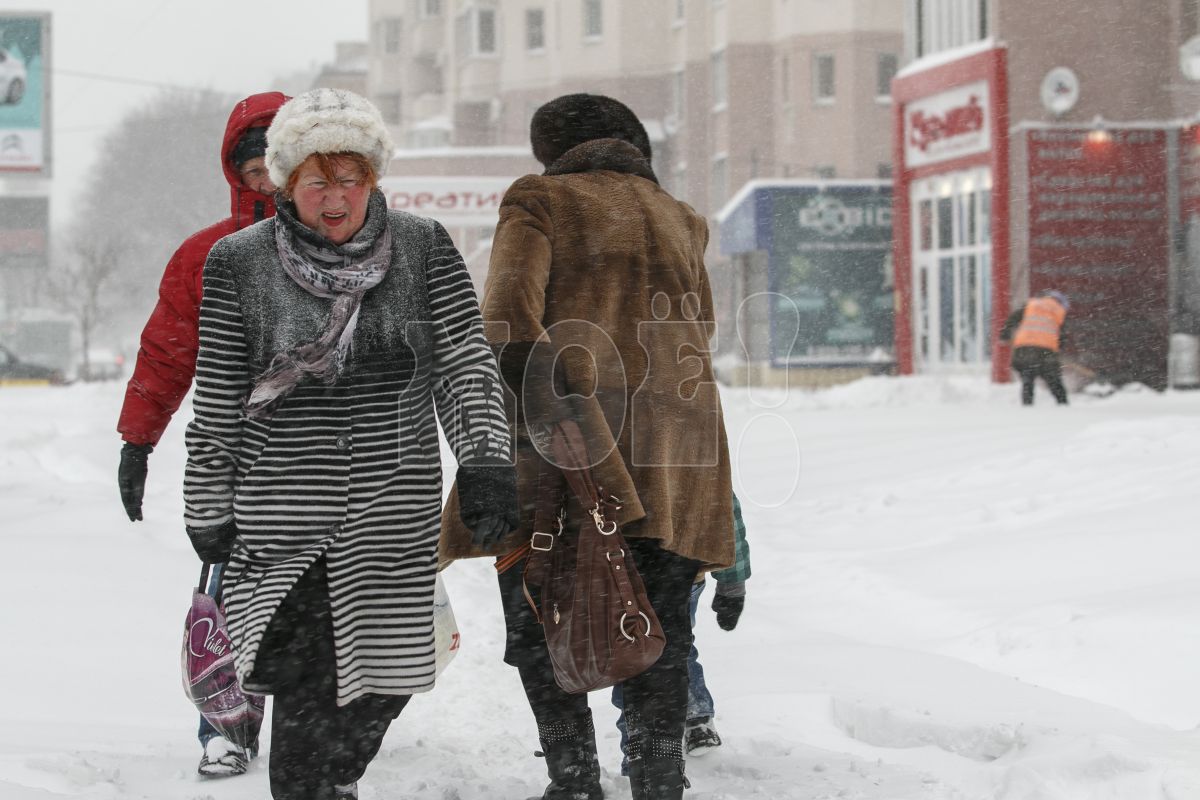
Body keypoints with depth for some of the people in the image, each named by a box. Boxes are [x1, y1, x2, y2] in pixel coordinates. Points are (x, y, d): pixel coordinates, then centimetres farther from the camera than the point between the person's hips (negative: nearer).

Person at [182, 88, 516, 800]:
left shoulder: (425, 249, 3)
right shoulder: (239, 262, 0)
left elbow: (467, 365, 1)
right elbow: (216, 401, 4)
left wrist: (487, 462, -13)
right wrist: (208, 511, 4)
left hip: (396, 517, 2)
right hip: (282, 520, -2)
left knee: (379, 687, 8)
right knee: (307, 698, -11)